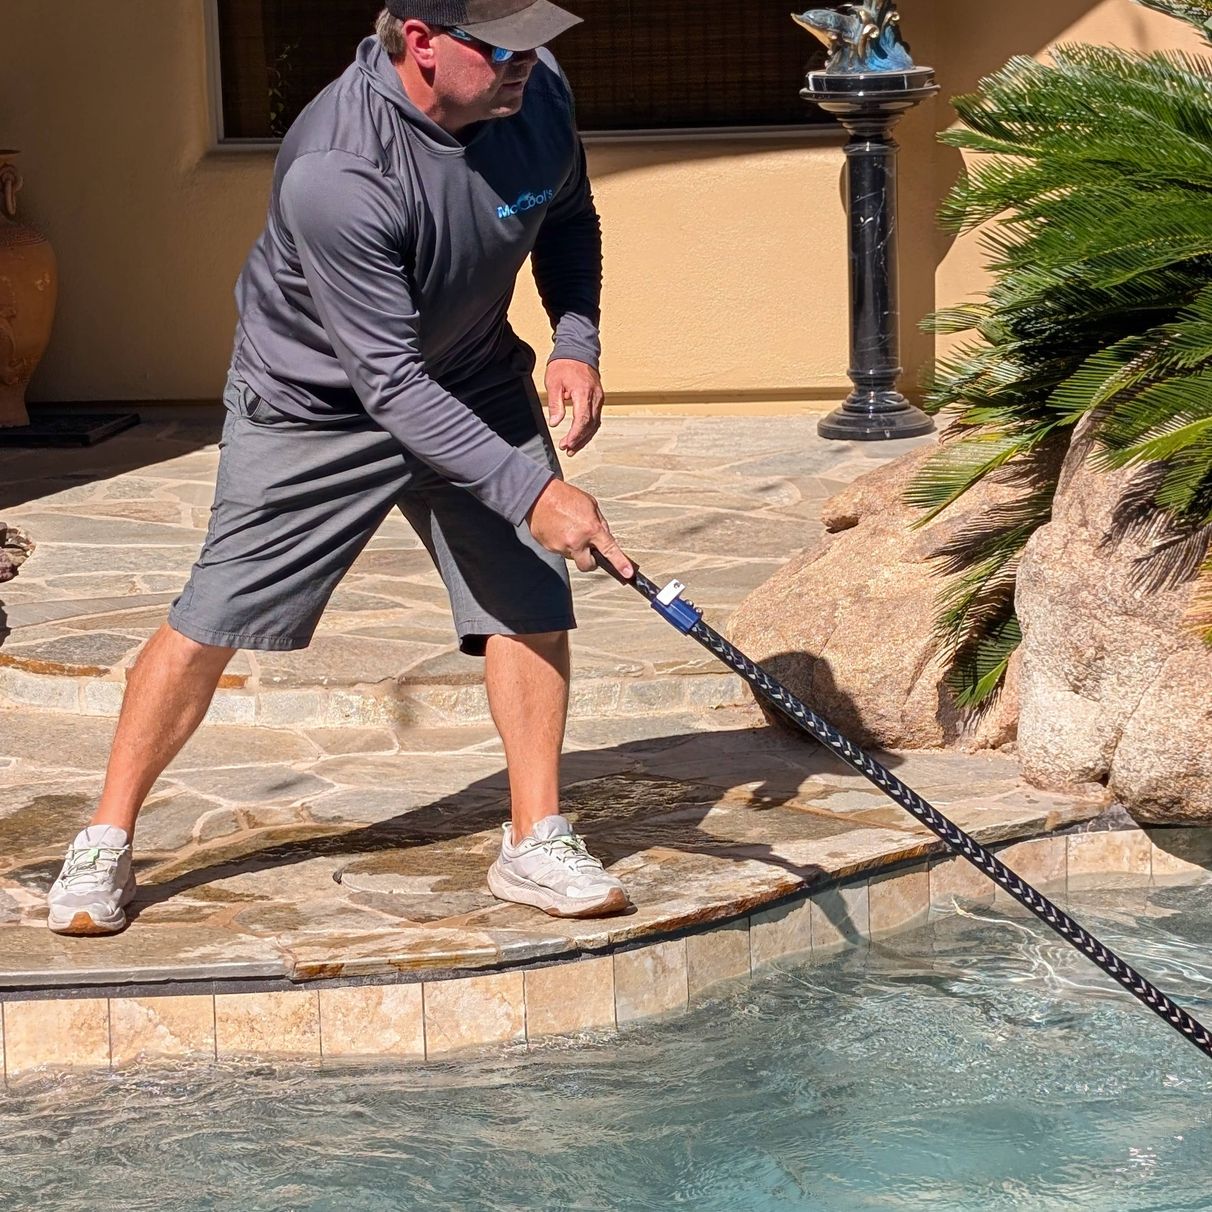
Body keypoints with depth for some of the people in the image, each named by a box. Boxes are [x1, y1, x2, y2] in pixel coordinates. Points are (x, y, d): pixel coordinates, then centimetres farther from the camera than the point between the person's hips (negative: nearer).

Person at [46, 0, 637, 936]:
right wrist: (528, 491, -35)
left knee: (532, 598, -4)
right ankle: (105, 843, 13)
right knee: (214, 621, -2)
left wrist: (577, 340, -10)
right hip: (317, 401, -5)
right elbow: (389, 383, -34)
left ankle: (536, 844, 10)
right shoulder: (335, 172, -37)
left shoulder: (536, 90, -17)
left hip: (476, 383, 5)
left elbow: (569, 220, 7)